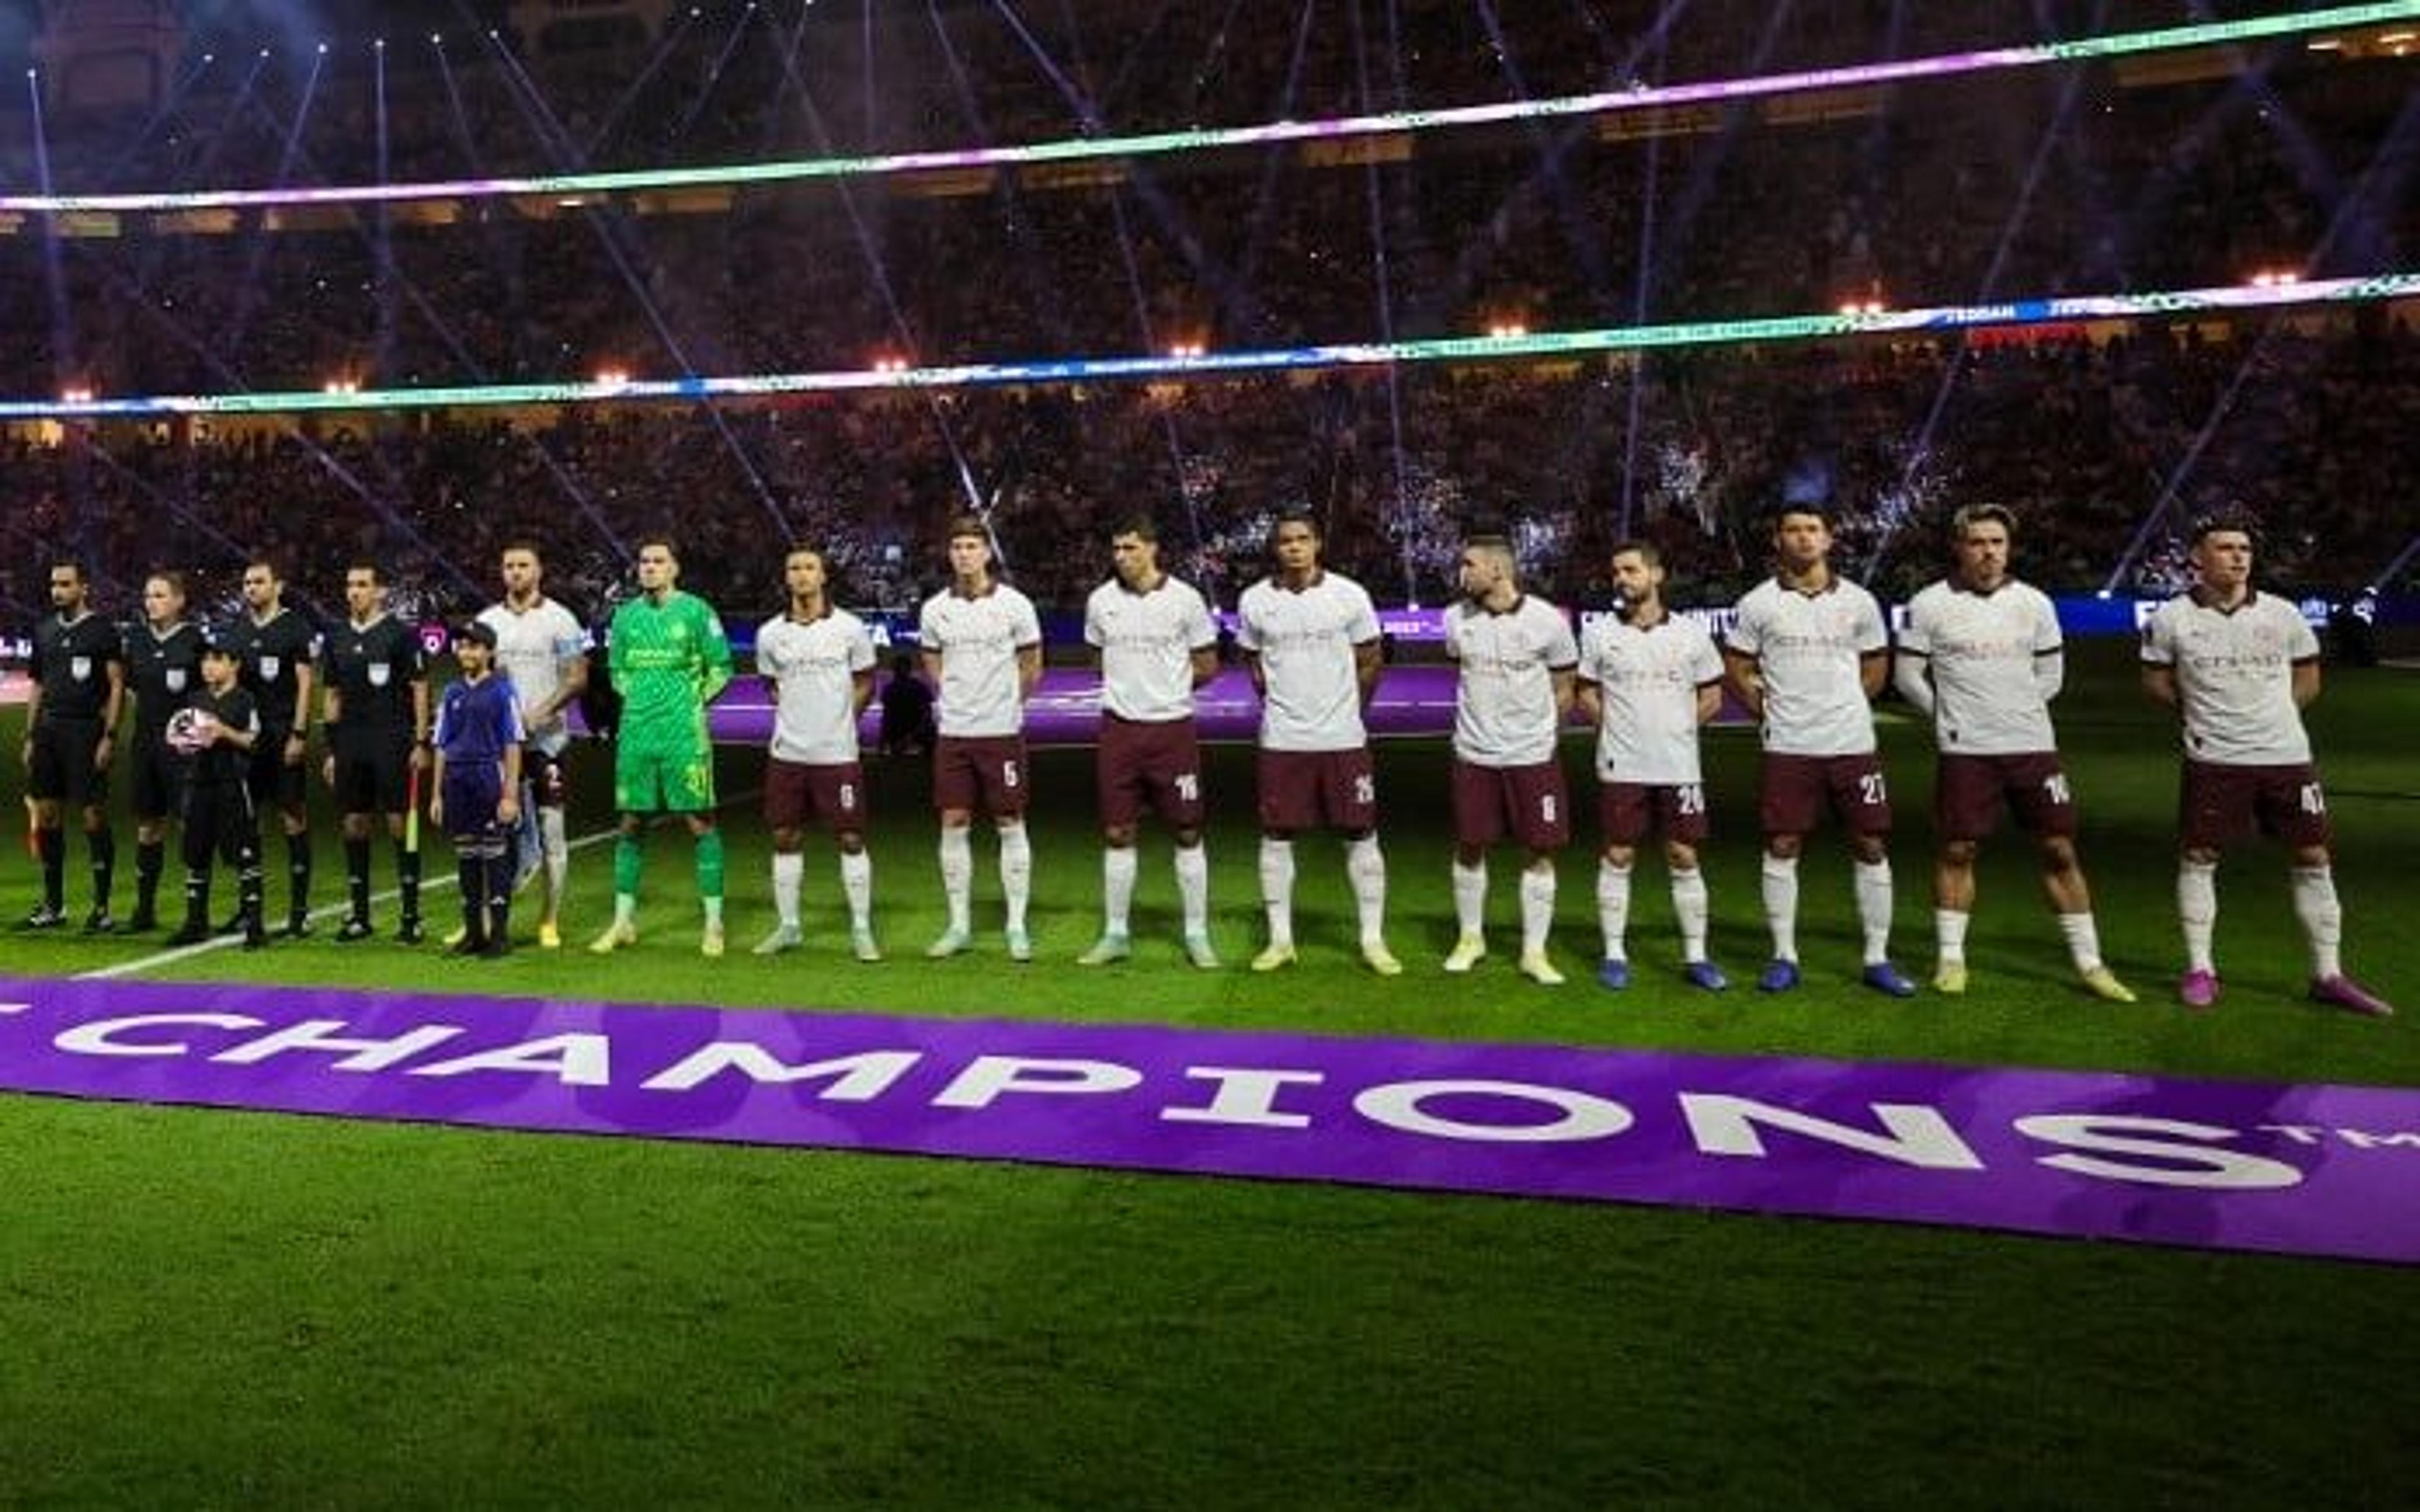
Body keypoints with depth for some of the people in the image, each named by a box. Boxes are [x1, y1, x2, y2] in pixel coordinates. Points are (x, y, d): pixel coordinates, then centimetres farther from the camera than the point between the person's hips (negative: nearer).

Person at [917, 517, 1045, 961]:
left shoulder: (1015, 604, -2)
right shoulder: (934, 609, 5)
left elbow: (1032, 666, 8)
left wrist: (1005, 703, 10)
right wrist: (958, 700, 13)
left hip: (1002, 731, -3)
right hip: (952, 732, 3)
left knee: (1011, 826, 1)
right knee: (954, 825, 5)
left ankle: (1017, 927, 9)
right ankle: (958, 926, 14)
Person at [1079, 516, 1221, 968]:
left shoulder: (1184, 599, -4)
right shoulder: (1100, 601, 4)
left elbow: (1207, 666, 4)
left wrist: (1166, 685, 0)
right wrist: (1128, 687, 9)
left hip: (1173, 727, -2)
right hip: (1119, 729, 2)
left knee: (1188, 834, 2)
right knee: (1117, 835, 6)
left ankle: (1197, 936, 12)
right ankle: (1116, 934, 16)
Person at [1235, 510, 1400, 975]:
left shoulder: (1349, 595, -3)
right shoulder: (1255, 601, 0)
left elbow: (1369, 663, 8)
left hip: (1344, 739, -1)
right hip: (1282, 741, 1)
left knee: (1362, 837, 2)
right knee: (1276, 838, 4)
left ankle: (1373, 941, 12)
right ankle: (1280, 940, 17)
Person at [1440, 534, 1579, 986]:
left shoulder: (1548, 621, -9)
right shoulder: (1456, 618, 0)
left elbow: (1563, 691, 3)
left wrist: (1539, 732, 7)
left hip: (1533, 756, -2)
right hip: (1474, 755, 2)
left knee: (1539, 851, 2)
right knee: (1469, 847, 8)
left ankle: (1534, 952, 13)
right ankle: (1470, 938, 27)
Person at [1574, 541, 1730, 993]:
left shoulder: (1690, 633, 3)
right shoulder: (1599, 634, 2)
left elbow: (1712, 698, 10)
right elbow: (1587, 697, 9)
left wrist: (1675, 729, 2)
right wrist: (1619, 731, 0)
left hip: (1679, 768, 0)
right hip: (1621, 768, 0)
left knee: (1684, 858, 4)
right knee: (1617, 858, 3)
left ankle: (1696, 957, 13)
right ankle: (1614, 955, 12)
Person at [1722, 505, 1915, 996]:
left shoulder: (1858, 602, 5)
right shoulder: (1758, 604, 1)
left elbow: (1876, 665, 16)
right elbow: (1738, 669, 8)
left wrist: (1843, 710, 9)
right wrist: (1770, 711, 2)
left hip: (1854, 744, 1)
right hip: (1788, 748, -1)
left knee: (1871, 847, 2)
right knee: (1782, 849, 1)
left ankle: (1877, 960, 12)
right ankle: (1784, 958, 12)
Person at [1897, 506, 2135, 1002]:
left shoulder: (2033, 603, 5)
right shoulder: (1930, 605, -3)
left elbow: (2050, 676, 15)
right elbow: (1909, 677, 3)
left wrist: (2013, 714, 10)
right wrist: (1950, 717, 4)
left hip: (2033, 746, 3)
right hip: (1964, 751, -2)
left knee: (2060, 850, 3)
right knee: (1957, 851, 2)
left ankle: (2089, 962, 11)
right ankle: (1951, 959, 14)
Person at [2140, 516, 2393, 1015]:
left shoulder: (2283, 615, 4)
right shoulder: (2171, 619, -3)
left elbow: (2307, 678, 15)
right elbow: (2156, 681, 8)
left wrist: (2271, 713, 6)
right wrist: (2201, 712, 5)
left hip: (2287, 755, 2)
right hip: (2213, 761, -2)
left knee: (2314, 860, 4)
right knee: (2198, 859, 0)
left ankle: (2328, 976, 15)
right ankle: (2200, 970, 13)